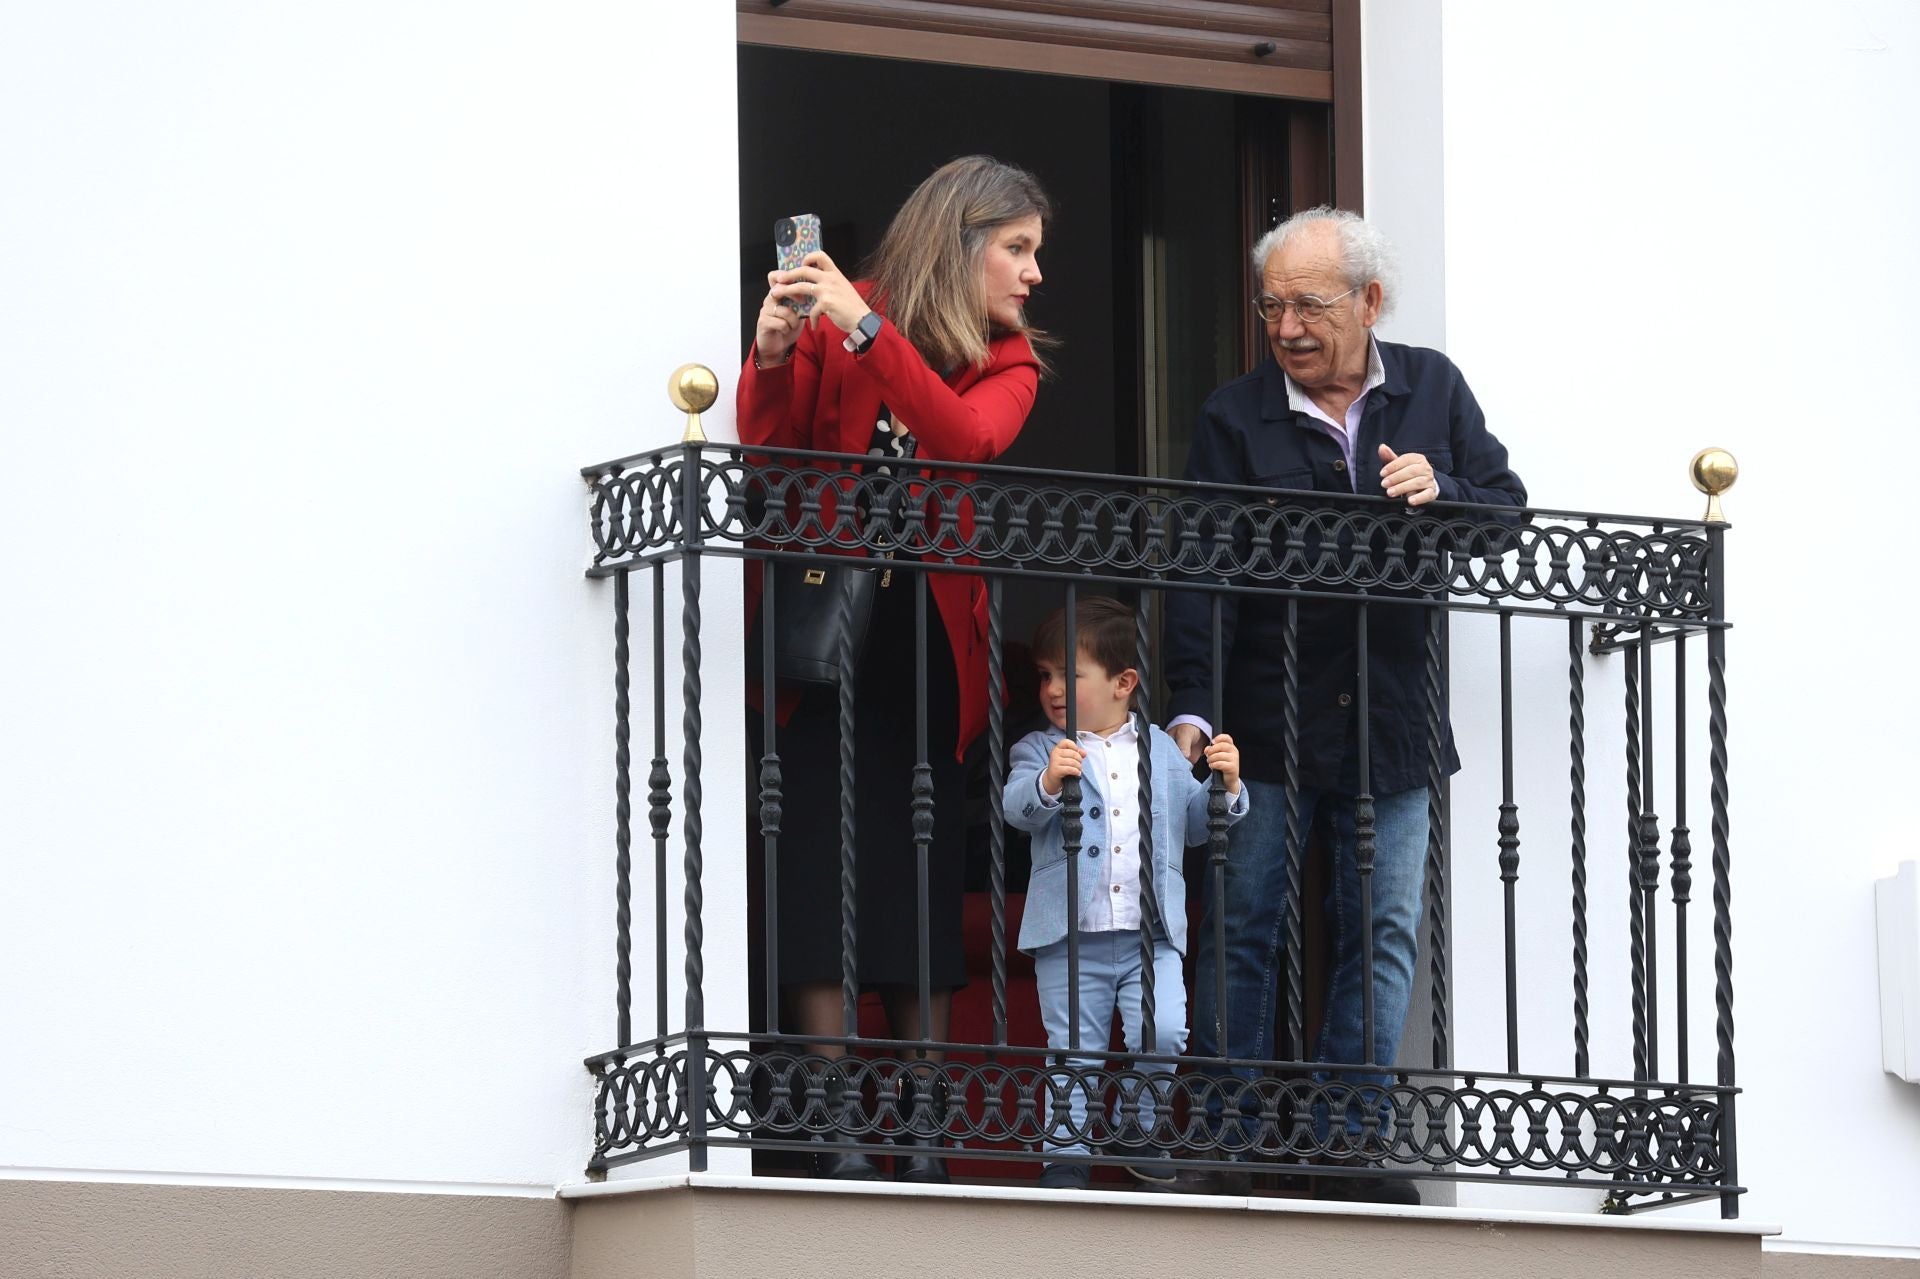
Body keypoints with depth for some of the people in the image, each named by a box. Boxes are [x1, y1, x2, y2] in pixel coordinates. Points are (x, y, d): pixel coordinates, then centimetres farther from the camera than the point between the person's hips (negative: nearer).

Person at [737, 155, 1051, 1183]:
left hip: (930, 650, 3)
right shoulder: (831, 321, -2)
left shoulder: (1007, 364, 6)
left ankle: (920, 1132, 4)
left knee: (926, 891, 1)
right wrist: (773, 361, -26)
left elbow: (967, 441, -16)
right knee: (819, 876, -8)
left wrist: (864, 331, -26)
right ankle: (838, 1130, -9)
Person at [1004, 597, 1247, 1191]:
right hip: (1072, 934, -1)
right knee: (1075, 1050, 0)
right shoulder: (1039, 750, 5)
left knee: (1164, 1035, -13)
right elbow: (1018, 808, -14)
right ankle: (1067, 1152, 10)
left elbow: (1194, 824, 16)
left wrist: (1226, 785, -2)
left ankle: (1138, 1129, 9)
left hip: (1152, 931, 1)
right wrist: (1048, 782, -34)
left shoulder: (1161, 750, 13)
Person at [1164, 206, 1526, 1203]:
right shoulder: (1234, 418, -2)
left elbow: (1509, 513, 7)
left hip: (1392, 720, 2)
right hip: (1266, 725, -2)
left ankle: (1348, 1141, 9)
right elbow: (1200, 575, -7)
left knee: (1384, 932, 3)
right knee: (1241, 929, -1)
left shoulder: (1433, 390, 6)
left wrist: (1441, 492, -15)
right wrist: (1191, 709, -18)